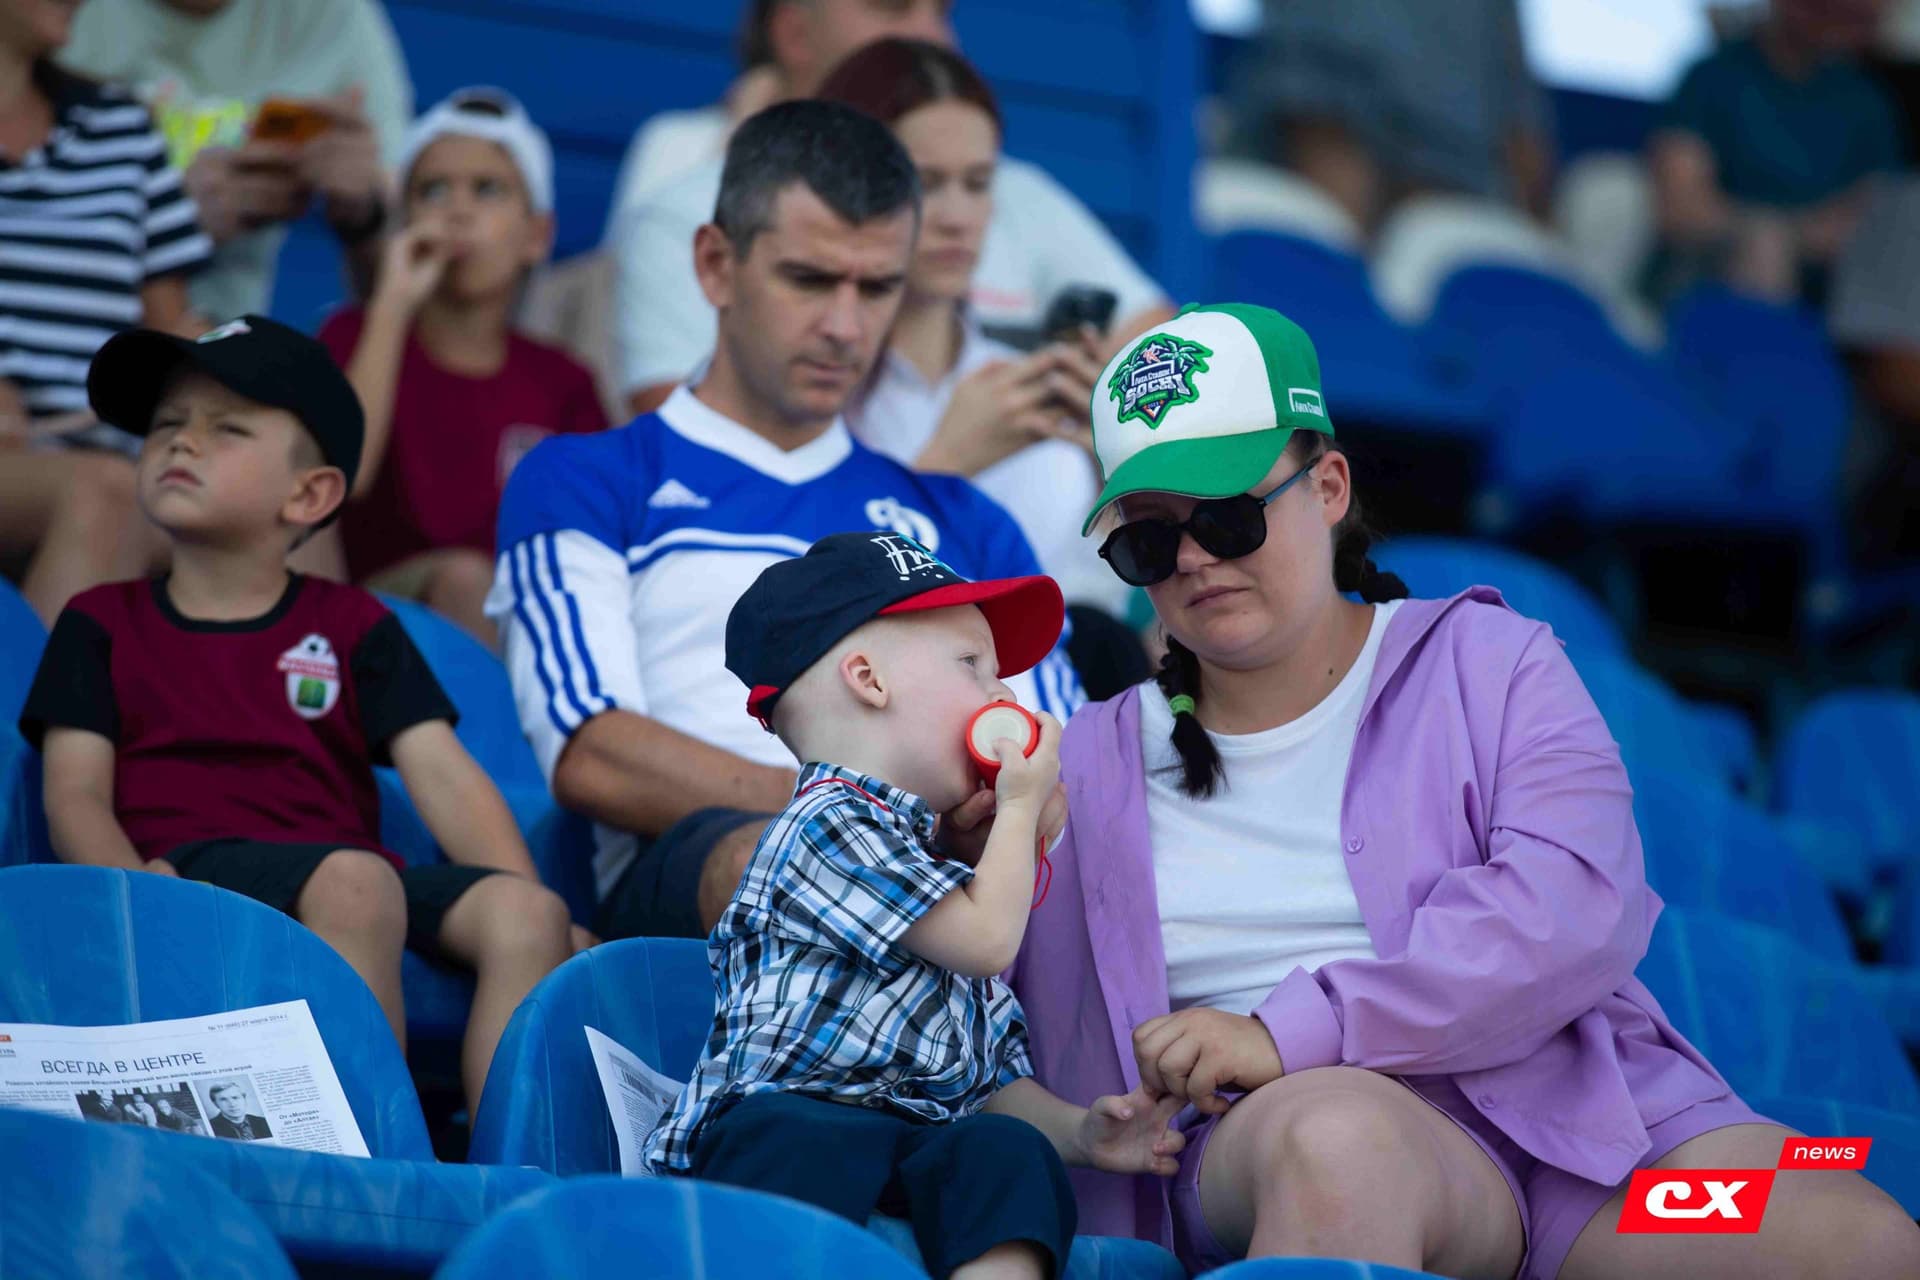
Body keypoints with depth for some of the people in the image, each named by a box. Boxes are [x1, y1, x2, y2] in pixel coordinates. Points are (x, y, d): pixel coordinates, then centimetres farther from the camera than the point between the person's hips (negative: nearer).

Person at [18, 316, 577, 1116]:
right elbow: (76, 796, 7)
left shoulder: (353, 627, 23)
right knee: (356, 882, -36)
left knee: (524, 915, -26)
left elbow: (444, 777, 11)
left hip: (351, 874, 3)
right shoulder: (100, 624, 20)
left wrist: (528, 897, -6)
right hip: (189, 864, -3)